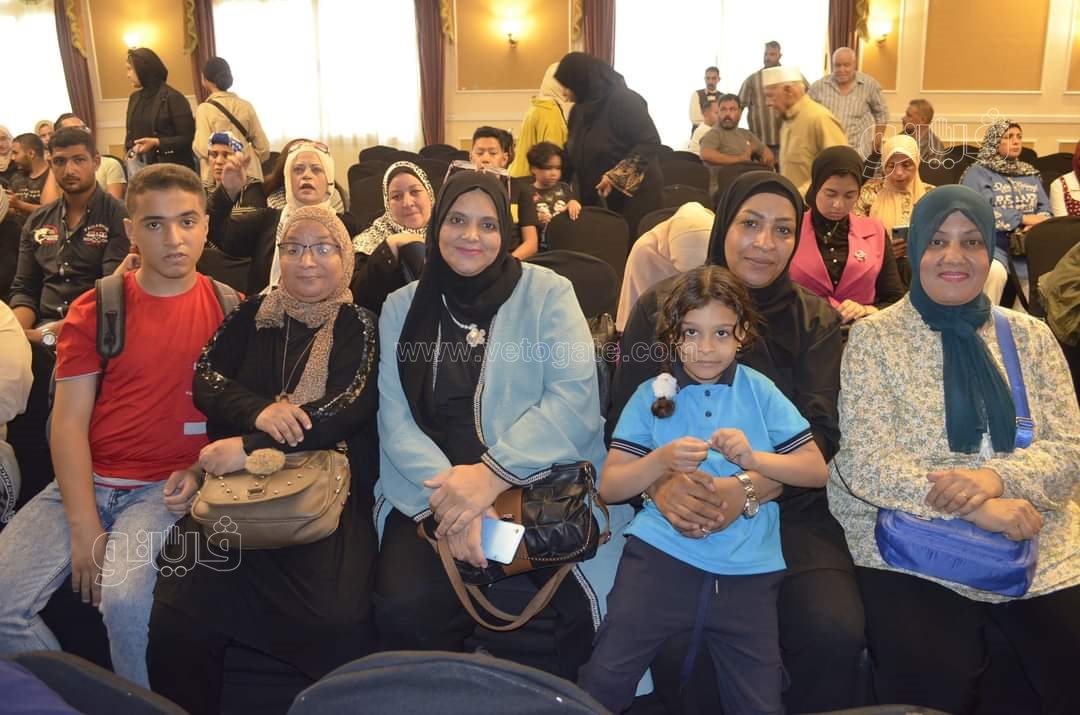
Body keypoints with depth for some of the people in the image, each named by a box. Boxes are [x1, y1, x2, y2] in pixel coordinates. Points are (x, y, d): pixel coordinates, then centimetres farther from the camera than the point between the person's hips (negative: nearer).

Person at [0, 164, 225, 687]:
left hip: (169, 488, -2)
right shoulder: (95, 309, 5)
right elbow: (69, 421, -1)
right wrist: (84, 528, -11)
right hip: (88, 482, 3)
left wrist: (203, 472, -12)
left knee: (124, 597, -29)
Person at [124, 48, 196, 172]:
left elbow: (188, 139, -11)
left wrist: (156, 142, -19)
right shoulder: (134, 98, 13)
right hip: (142, 168, 6)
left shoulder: (172, 98, -8)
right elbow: (131, 133, 22)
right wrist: (130, 150, 0)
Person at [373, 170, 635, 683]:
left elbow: (575, 397, -9)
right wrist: (448, 492, -17)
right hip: (433, 492, 2)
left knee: (590, 608, -22)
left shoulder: (547, 292, 2)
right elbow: (395, 418, 1)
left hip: (544, 486, -1)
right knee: (403, 610, -23)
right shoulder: (402, 308, 10)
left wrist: (492, 474, -20)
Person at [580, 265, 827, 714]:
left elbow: (817, 470, 5)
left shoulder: (760, 392, 7)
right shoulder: (651, 395, 5)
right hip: (662, 554, -1)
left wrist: (754, 457, -11)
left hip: (747, 568, 1)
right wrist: (662, 460, -16)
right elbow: (609, 487, 2)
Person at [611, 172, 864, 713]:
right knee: (678, 647, -27)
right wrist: (659, 483, -22)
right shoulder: (660, 306, 6)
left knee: (835, 636, -25)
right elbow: (624, 418, 0)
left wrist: (748, 490, -23)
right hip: (681, 510, -1)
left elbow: (820, 434, -4)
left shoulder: (816, 321, 9)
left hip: (787, 508, 2)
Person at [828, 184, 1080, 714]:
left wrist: (996, 477, -18)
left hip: (1037, 543, 4)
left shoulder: (1030, 336, 11)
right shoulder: (874, 337, 0)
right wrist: (973, 507, -22)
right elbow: (865, 462, -10)